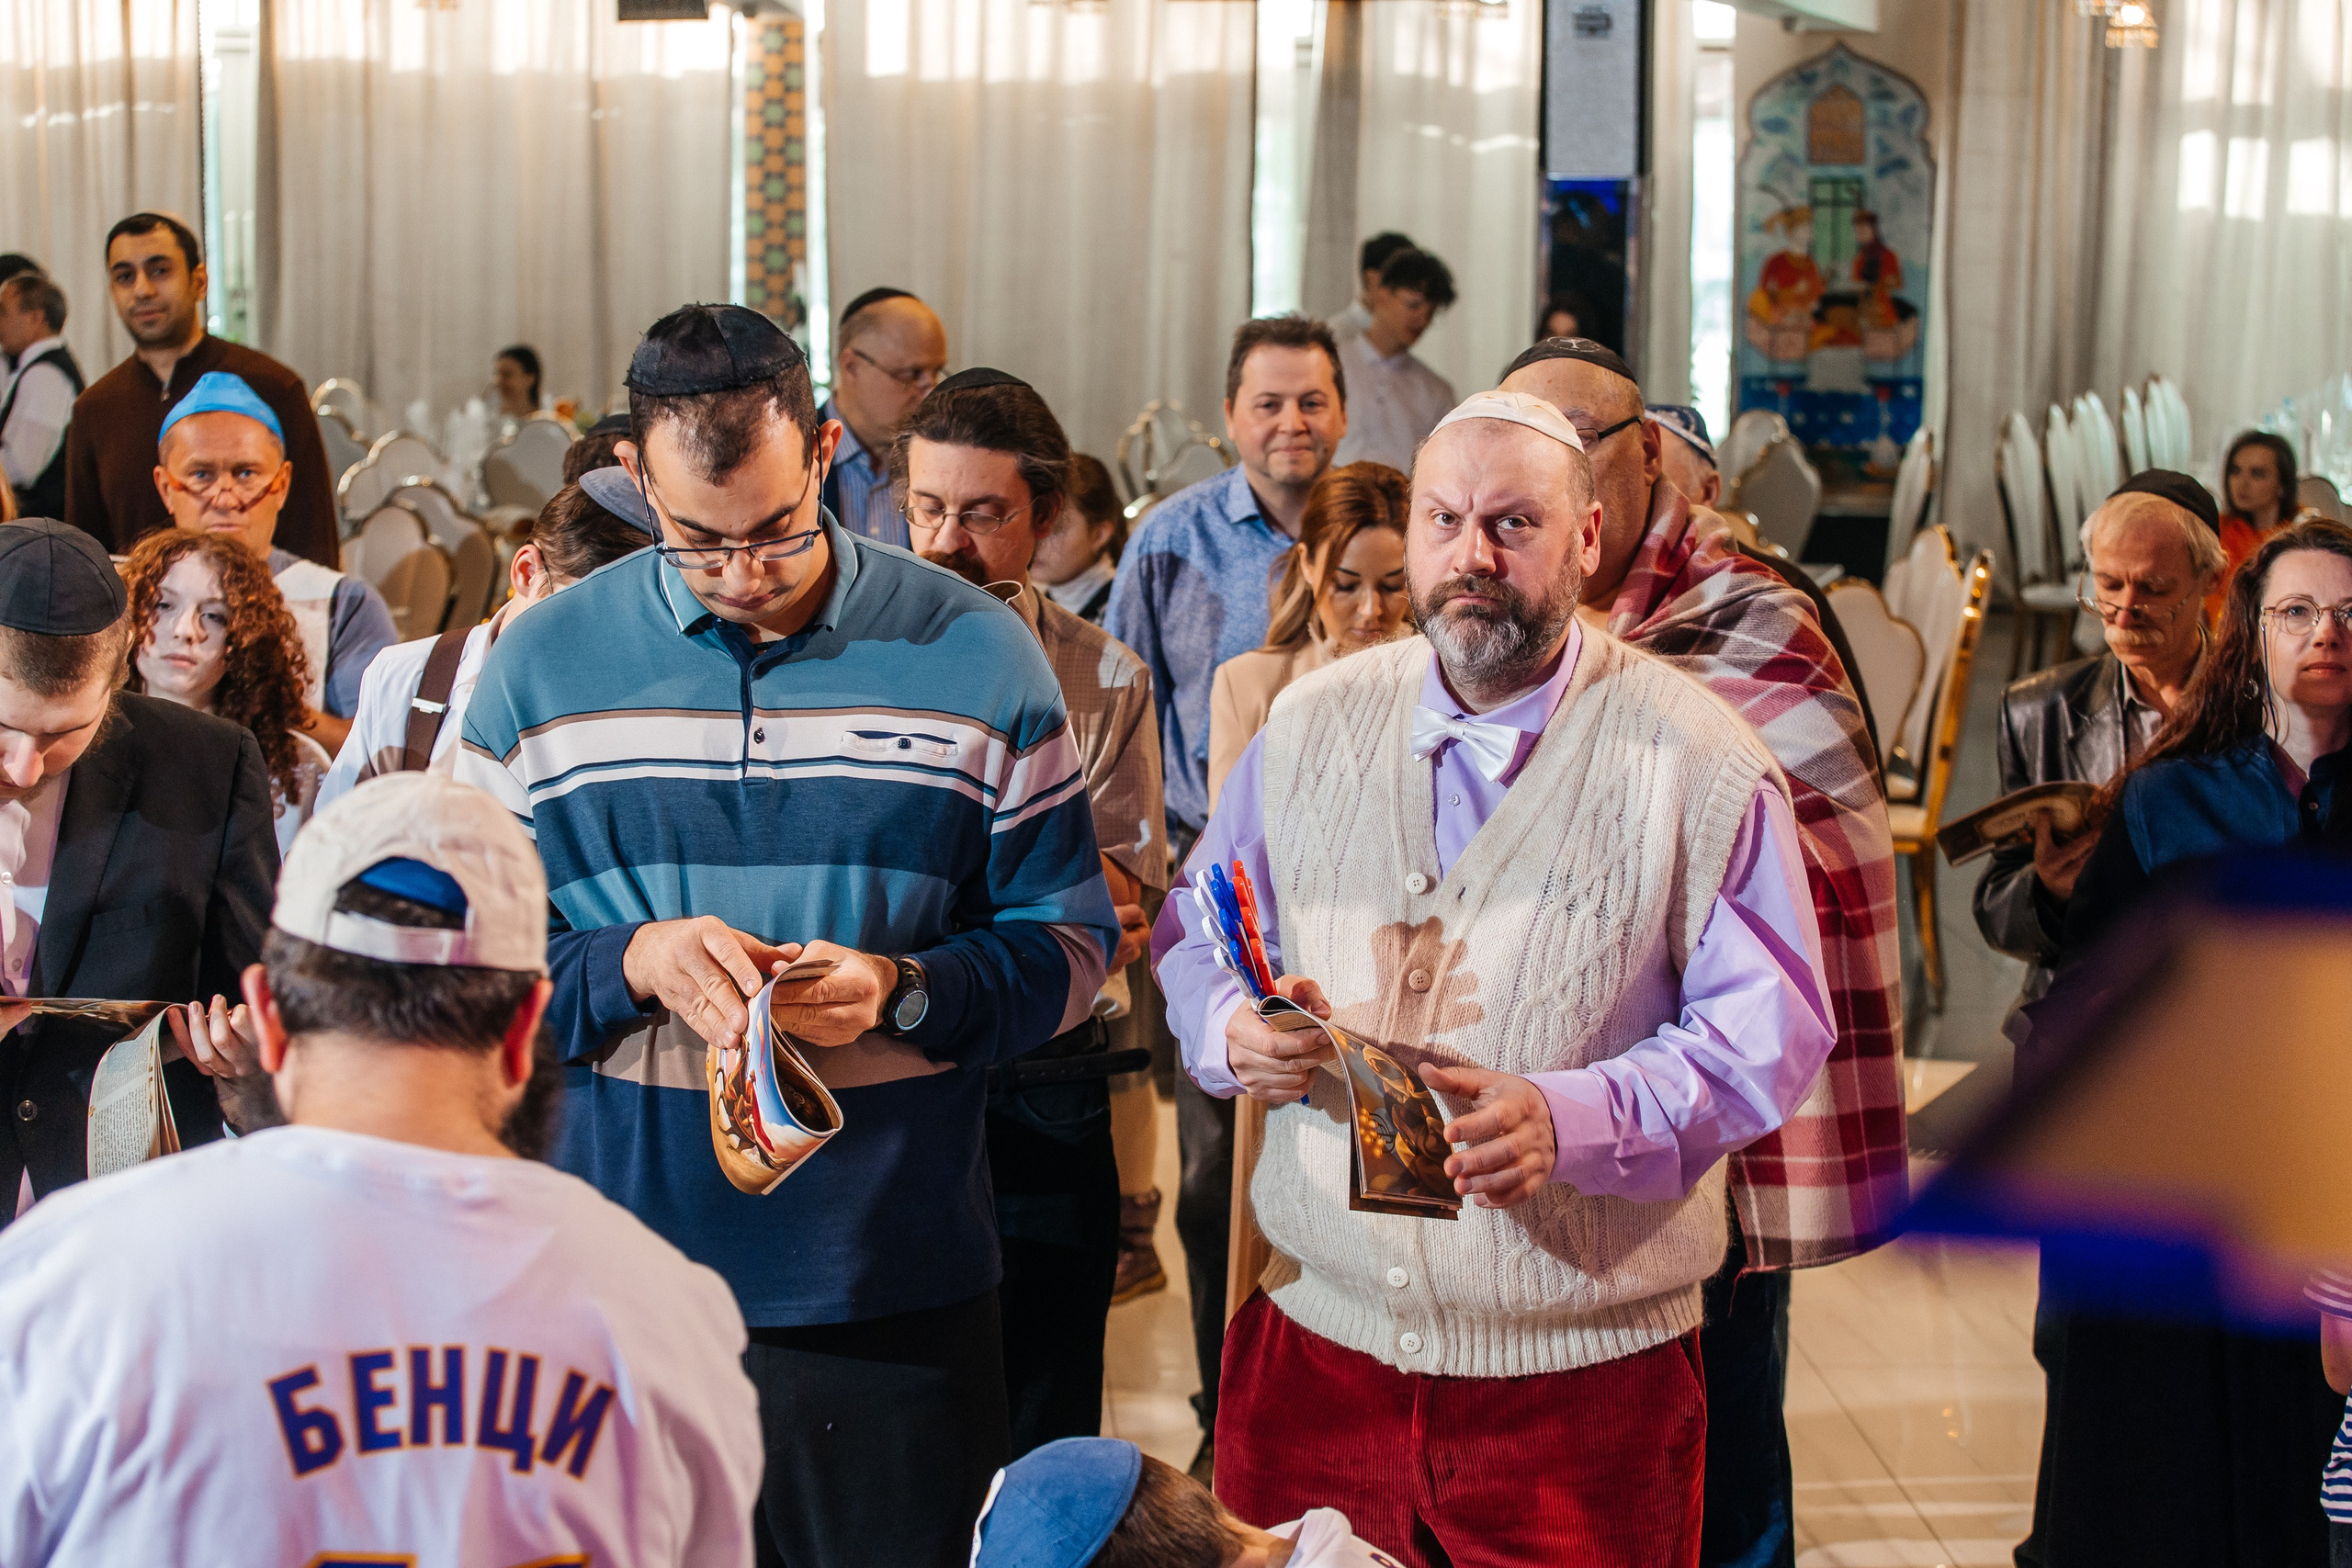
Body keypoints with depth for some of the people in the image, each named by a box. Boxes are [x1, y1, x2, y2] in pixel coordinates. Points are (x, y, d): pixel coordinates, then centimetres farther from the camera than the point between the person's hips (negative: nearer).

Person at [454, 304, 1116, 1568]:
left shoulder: (977, 655, 1)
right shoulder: (540, 665, 3)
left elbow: (1070, 943, 2)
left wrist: (902, 992, -16)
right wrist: (632, 964, -15)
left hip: (894, 1283, 0)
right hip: (616, 1274, 1)